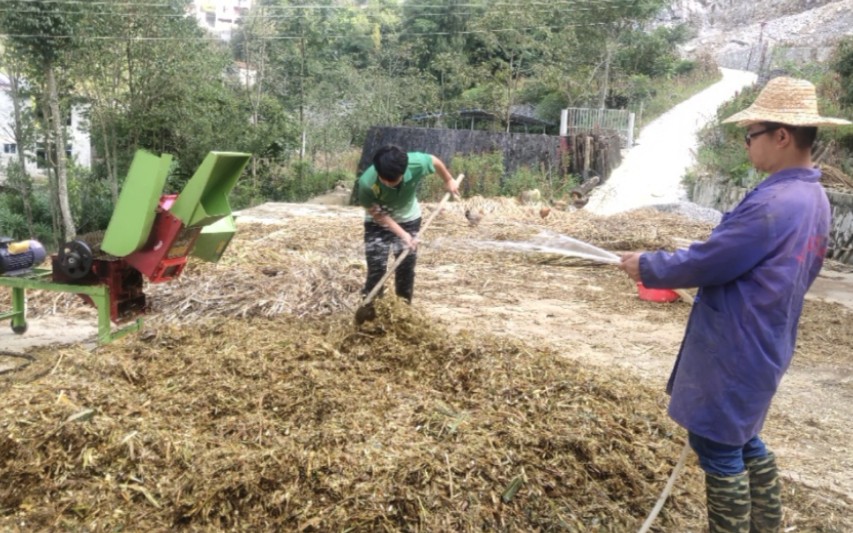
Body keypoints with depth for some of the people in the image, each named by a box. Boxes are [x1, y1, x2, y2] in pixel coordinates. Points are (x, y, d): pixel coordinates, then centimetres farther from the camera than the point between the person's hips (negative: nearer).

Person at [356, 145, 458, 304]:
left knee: (407, 266, 6)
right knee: (376, 268, -8)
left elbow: (435, 162, -10)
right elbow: (378, 214, -23)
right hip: (377, 222, -2)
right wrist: (402, 234, -29)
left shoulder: (416, 163, -35)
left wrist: (449, 181, 6)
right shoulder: (367, 183, -38)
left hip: (408, 219, 2)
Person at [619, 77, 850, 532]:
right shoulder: (813, 197, 6)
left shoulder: (772, 204, -26)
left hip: (734, 348, -10)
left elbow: (703, 263, -20)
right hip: (763, 343, 10)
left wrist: (646, 267, -5)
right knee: (742, 440, 23)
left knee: (717, 445, 5)